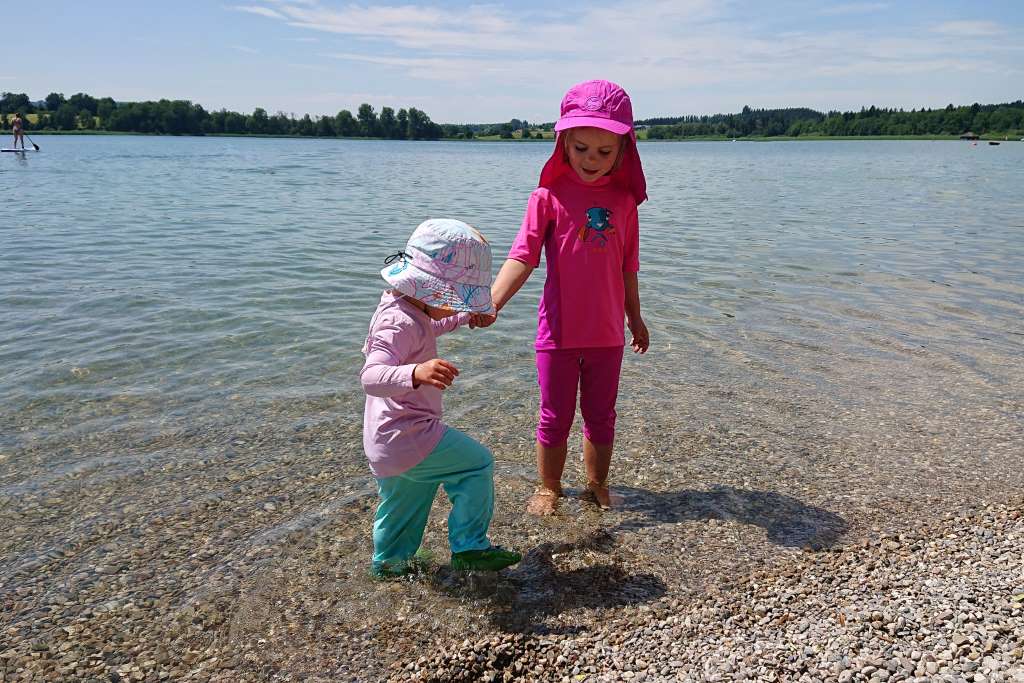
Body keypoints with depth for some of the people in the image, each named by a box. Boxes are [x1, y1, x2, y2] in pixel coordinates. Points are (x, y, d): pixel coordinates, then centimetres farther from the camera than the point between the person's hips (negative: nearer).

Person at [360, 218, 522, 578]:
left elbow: (425, 330, 33)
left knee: (405, 500, 28)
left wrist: (461, 318, 35)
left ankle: (390, 561, 48)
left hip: (387, 440, 11)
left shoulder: (402, 308, 7)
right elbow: (371, 377, -43)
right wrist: (416, 373, -60)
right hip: (408, 436, -11)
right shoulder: (401, 324, -26)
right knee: (477, 464, -2)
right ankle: (469, 547, 8)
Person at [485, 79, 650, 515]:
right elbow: (523, 255, -16)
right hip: (559, 330, -3)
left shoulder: (624, 200, 2)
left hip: (607, 331, 3)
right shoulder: (549, 195, -8)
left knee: (601, 415, 17)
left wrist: (635, 317, 17)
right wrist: (492, 300, -31)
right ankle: (548, 487, 30)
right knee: (555, 417, 10)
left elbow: (627, 266, 11)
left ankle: (597, 483, 36)